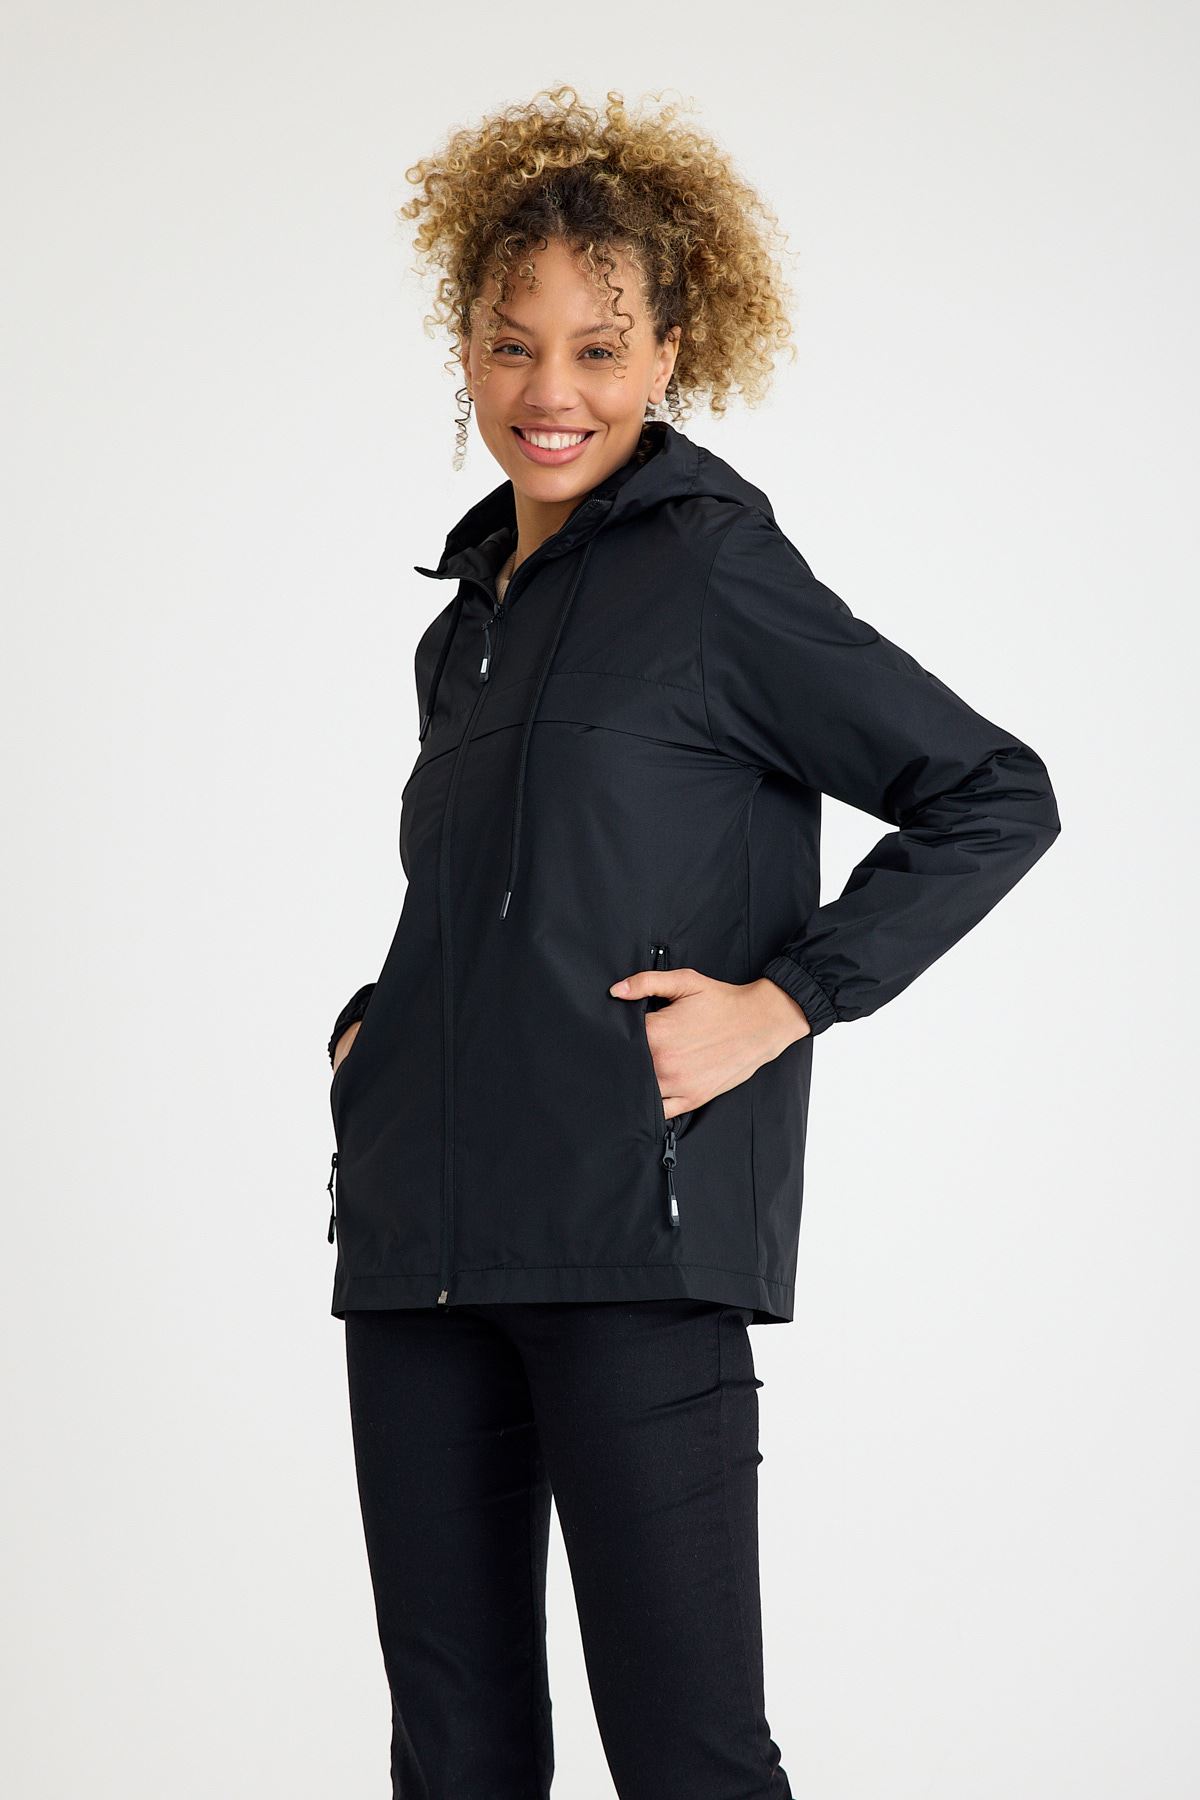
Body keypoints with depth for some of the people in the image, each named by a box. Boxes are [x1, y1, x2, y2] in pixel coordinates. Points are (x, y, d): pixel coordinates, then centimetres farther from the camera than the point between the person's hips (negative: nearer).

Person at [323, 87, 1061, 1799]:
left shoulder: (715, 567, -4)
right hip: (418, 1239, 7)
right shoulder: (472, 605, 17)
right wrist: (380, 1018, 13)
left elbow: (995, 795, -5)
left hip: (633, 1228, -7)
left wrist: (787, 999, -11)